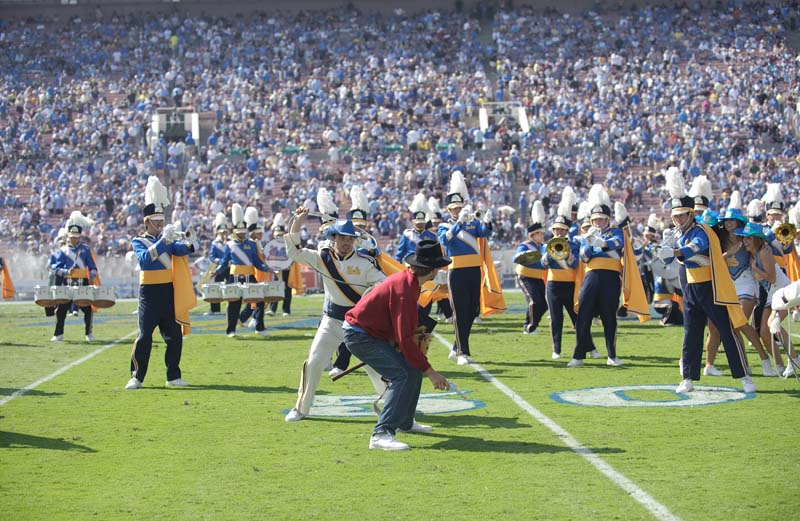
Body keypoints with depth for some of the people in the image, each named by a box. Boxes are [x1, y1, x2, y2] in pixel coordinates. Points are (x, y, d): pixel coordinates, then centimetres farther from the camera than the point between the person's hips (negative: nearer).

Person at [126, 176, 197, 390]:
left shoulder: (167, 239, 12)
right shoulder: (138, 241, -2)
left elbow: (179, 249, -8)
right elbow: (145, 257, -22)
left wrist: (189, 245, -30)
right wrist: (163, 240, -30)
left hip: (169, 292, 5)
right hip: (150, 293, -5)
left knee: (175, 336, 5)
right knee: (145, 336, -5)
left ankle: (173, 376, 13)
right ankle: (137, 377, 3)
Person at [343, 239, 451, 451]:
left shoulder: (409, 279, 5)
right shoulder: (404, 288, -26)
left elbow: (406, 328, 17)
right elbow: (404, 339, -28)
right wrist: (430, 371, -24)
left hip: (375, 333, 10)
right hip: (359, 335, -10)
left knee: (414, 368, 14)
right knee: (403, 375, -22)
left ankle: (405, 422, 30)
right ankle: (382, 433, -28)